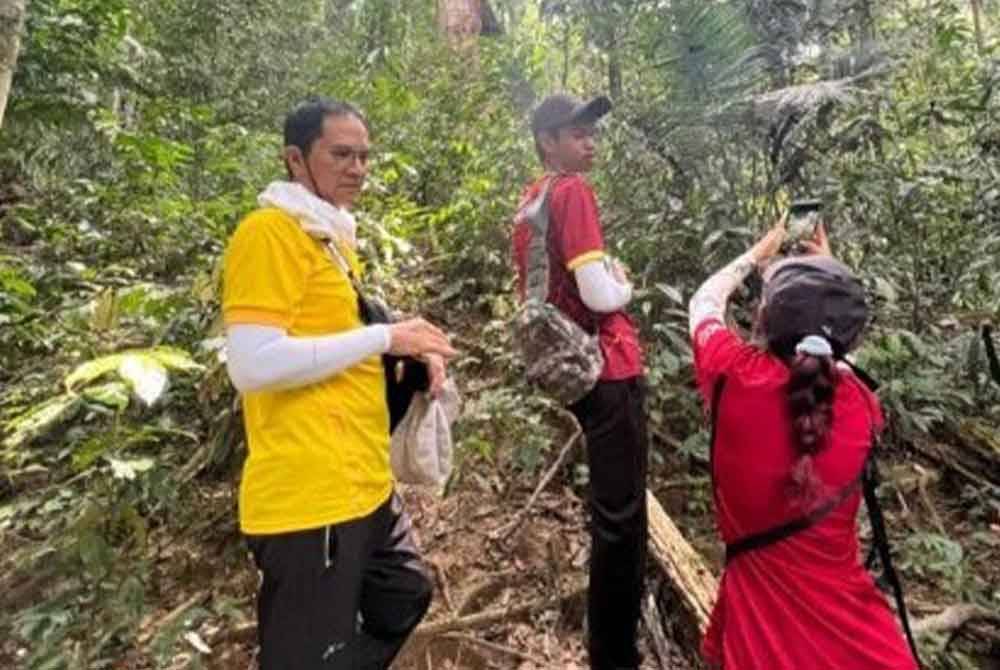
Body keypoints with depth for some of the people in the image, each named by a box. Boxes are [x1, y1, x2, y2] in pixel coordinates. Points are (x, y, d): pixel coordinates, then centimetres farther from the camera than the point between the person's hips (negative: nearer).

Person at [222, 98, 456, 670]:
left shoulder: (333, 234, 16)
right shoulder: (270, 231, -13)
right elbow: (253, 364, -22)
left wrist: (409, 353, 4)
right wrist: (384, 337, -18)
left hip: (365, 483, 10)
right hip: (309, 495, -10)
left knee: (404, 600, 25)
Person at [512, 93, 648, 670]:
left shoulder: (530, 200, 12)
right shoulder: (573, 191, -14)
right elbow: (600, 296, -22)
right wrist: (626, 286, 0)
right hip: (608, 368, -9)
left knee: (610, 512, 25)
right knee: (621, 518, 2)